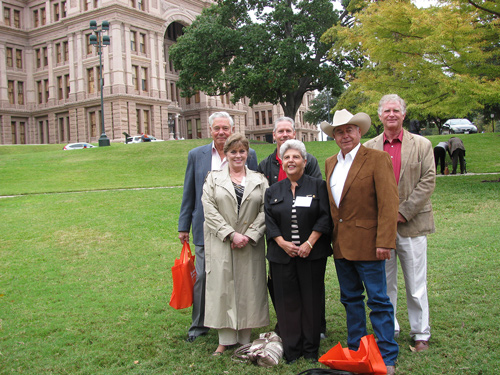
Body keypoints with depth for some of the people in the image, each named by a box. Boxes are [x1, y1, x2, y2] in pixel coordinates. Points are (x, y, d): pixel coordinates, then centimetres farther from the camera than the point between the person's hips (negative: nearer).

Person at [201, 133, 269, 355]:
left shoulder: (259, 180, 9)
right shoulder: (213, 179, 6)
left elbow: (265, 211, 1)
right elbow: (209, 210, -4)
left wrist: (249, 235, -11)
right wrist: (231, 234, -13)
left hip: (250, 244, 1)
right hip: (221, 244, -1)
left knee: (248, 287, 4)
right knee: (222, 287, 1)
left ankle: (245, 338, 15)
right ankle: (226, 339, 12)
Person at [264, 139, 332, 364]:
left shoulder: (318, 186, 4)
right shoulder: (274, 191, 11)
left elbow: (325, 217, -3)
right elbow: (269, 221, 4)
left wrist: (309, 243, -12)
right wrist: (282, 243, -10)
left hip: (312, 254, -2)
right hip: (282, 255, 2)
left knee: (311, 300, 3)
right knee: (287, 301, 4)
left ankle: (311, 349, 17)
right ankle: (291, 350, 15)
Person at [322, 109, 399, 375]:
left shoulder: (377, 159, -8)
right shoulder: (330, 163, 13)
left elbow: (389, 203, -13)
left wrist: (384, 242, -19)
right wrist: (331, 237, 11)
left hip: (367, 243, -6)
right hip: (340, 244, 7)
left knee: (378, 300, 0)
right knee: (350, 299, 16)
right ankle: (356, 350, 29)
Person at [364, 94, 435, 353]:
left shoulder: (422, 145, 3)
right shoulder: (369, 147, 7)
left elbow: (428, 182, -4)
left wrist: (403, 211, -11)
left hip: (412, 224, -1)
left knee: (416, 285, 6)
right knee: (384, 283, 10)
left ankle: (421, 333, 21)